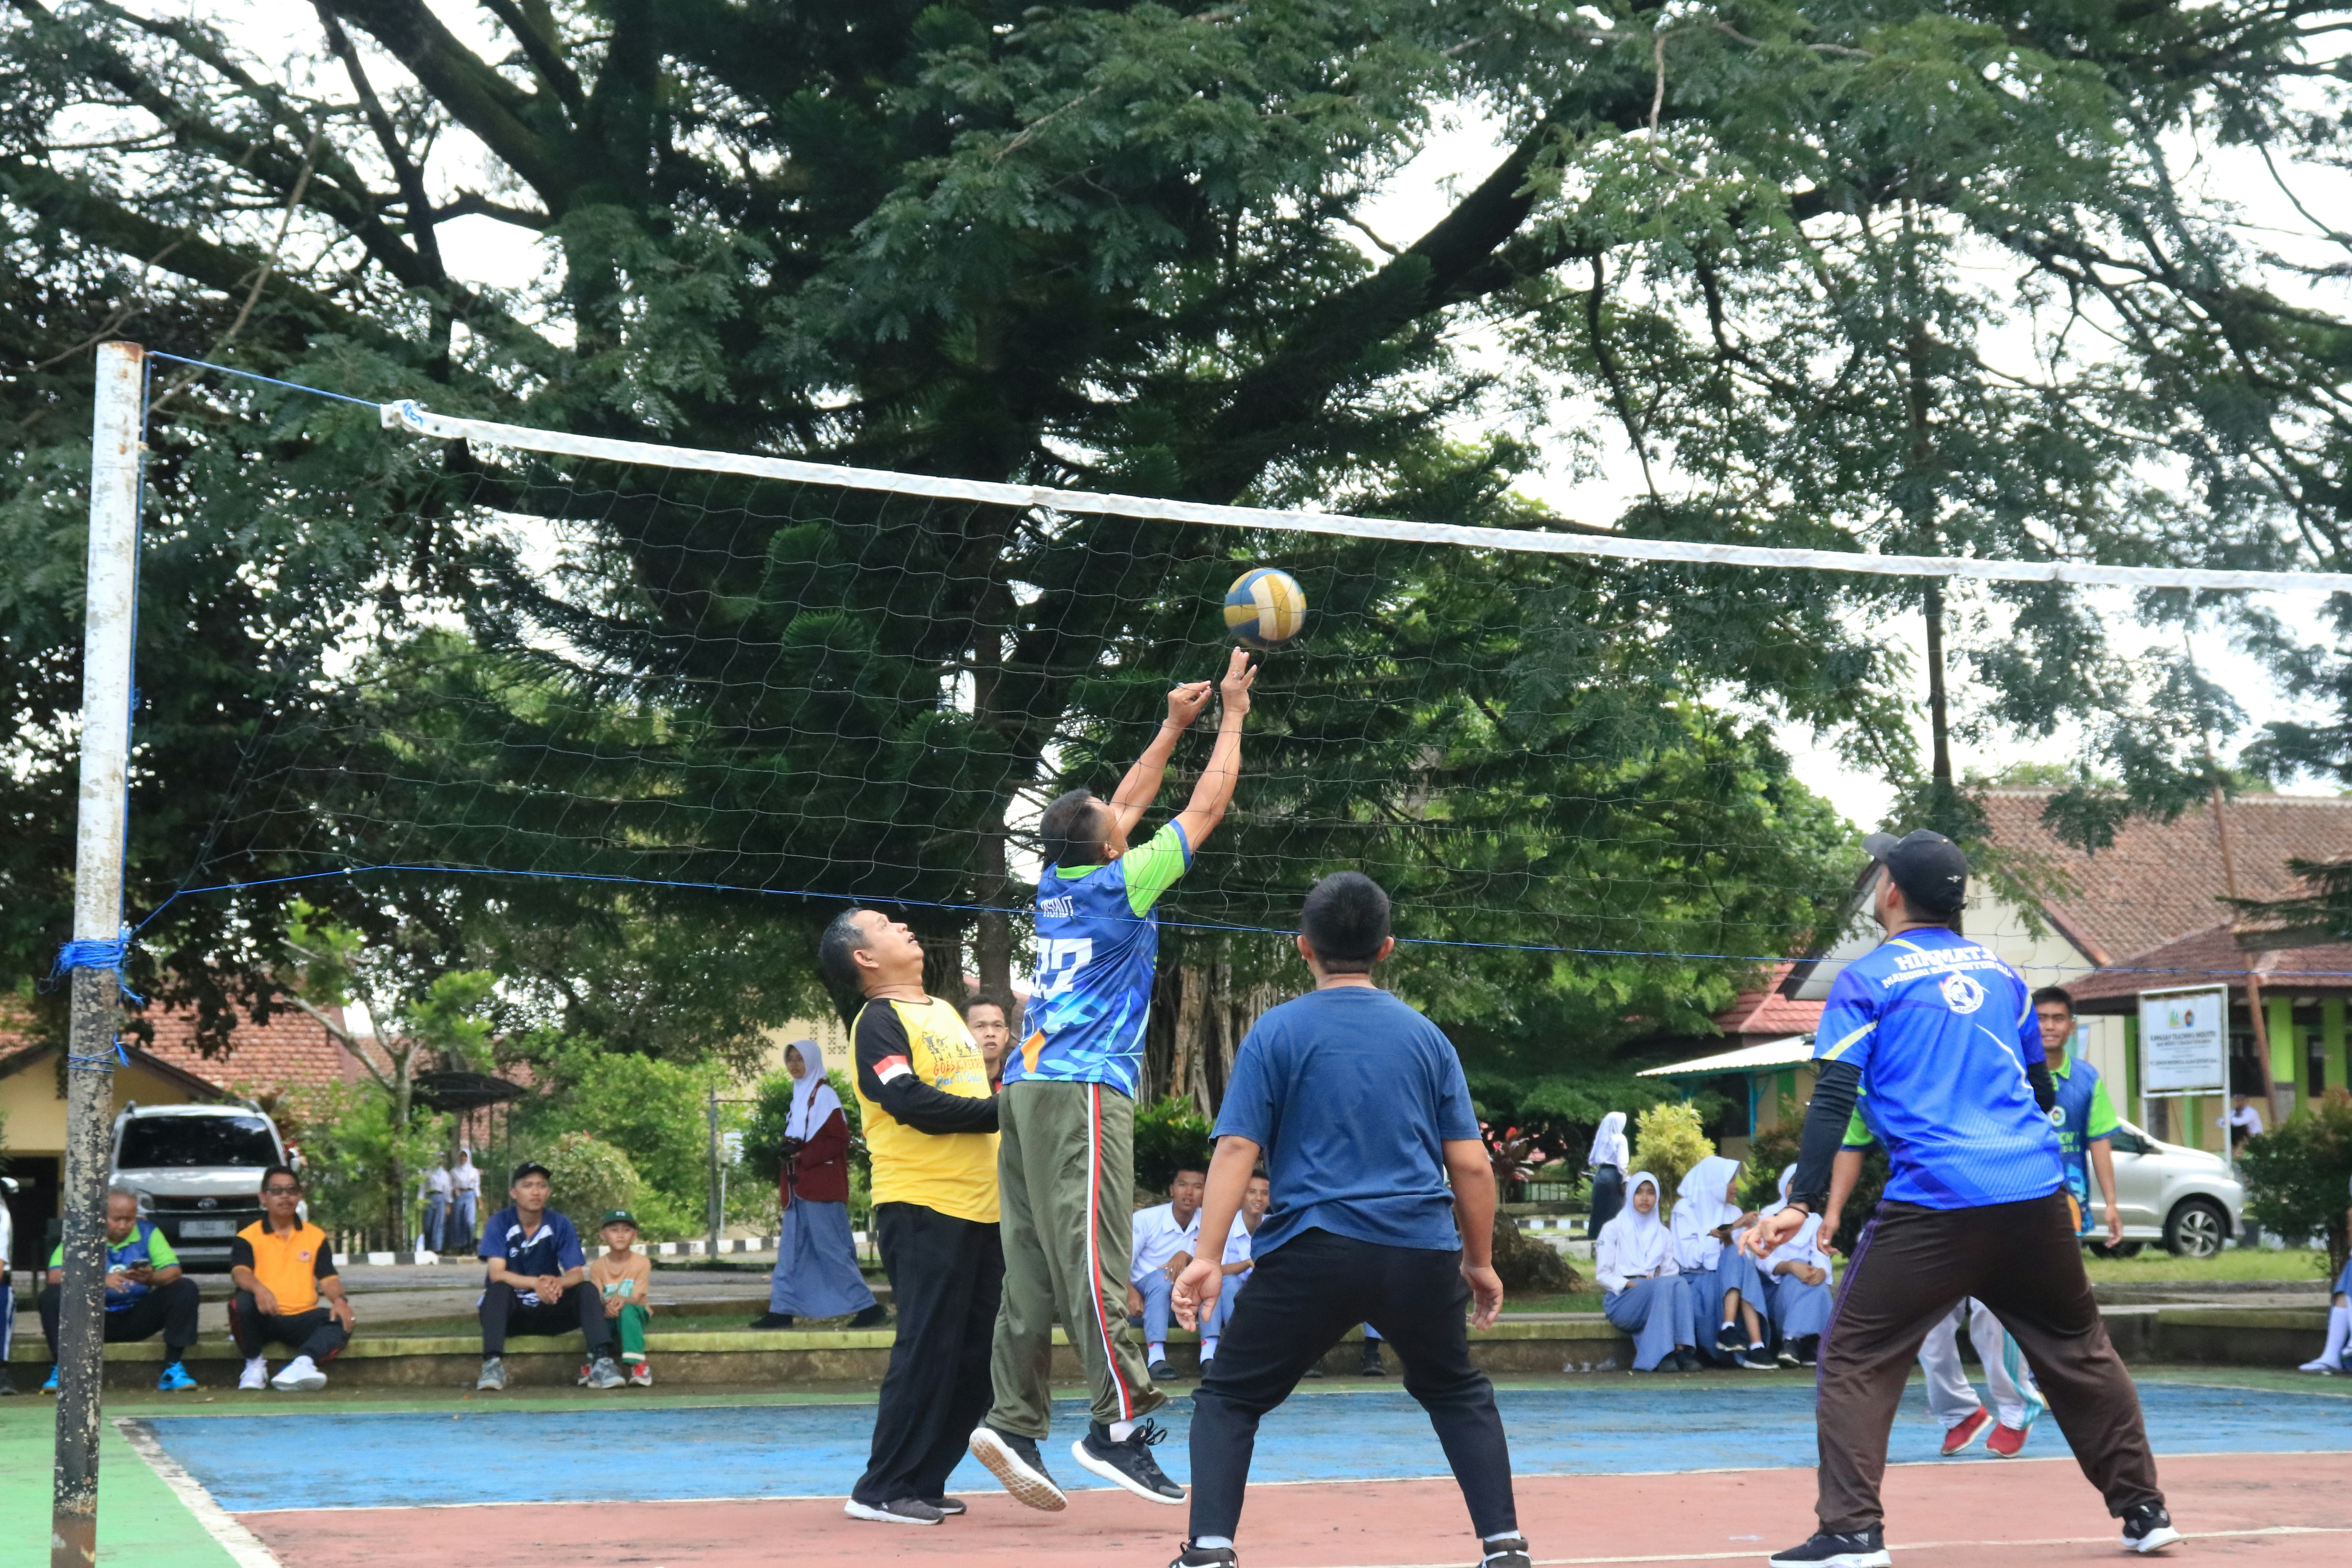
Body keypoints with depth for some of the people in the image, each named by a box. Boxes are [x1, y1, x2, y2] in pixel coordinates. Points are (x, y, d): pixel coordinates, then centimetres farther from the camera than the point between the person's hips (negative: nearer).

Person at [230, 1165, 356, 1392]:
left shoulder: (315, 1236, 14)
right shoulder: (248, 1237, 5)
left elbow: (328, 1279, 6)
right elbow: (239, 1272, -14)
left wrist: (339, 1300, -18)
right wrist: (258, 1288, -37)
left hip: (301, 1319, 2)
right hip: (263, 1320, -2)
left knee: (344, 1321, -26)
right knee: (242, 1302, -35)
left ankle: (301, 1364, -47)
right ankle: (254, 1364, -13)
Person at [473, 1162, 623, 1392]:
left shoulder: (560, 1225, -1)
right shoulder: (500, 1223, -7)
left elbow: (577, 1274, -8)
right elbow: (497, 1274, -19)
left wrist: (558, 1283, -34)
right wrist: (536, 1283, -38)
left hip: (549, 1312, 2)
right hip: (509, 1313, -2)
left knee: (587, 1291, -22)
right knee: (499, 1289, -33)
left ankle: (601, 1362, -38)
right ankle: (493, 1365, -45)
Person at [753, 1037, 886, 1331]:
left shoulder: (823, 1095, -8)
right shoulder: (800, 1096, 18)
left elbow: (839, 1140, -14)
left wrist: (802, 1155, -19)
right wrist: (787, 1151, 5)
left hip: (821, 1186, -9)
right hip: (800, 1186, 9)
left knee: (831, 1249, -10)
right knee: (791, 1249, 6)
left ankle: (868, 1307, -7)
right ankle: (782, 1309, 6)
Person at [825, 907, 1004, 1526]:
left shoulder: (945, 1011, 20)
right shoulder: (878, 1022, -7)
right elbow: (912, 1103, -19)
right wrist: (1001, 1110, -18)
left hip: (981, 1206, 8)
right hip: (921, 1207, -8)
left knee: (975, 1355, 9)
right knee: (927, 1350, -9)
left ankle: (924, 1481, 17)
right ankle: (882, 1490, -2)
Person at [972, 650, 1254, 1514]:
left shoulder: (1058, 883, 15)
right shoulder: (1120, 885, -3)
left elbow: (1124, 806, 31)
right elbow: (1206, 809, 5)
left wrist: (1175, 725, 35)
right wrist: (1230, 716, 16)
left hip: (1027, 1086, 8)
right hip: (1084, 1091, -8)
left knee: (1033, 1266, 3)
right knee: (1094, 1257, -13)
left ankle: (1014, 1423, -2)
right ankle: (1120, 1424, -16)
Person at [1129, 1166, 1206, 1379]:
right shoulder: (1145, 1219, -7)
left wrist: (1186, 1256, -26)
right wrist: (1130, 1293, -32)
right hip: (1143, 1300, -3)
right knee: (1162, 1277, -34)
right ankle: (1156, 1358, -50)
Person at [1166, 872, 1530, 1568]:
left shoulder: (1277, 1032, 2)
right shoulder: (1426, 1036, 10)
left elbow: (1237, 1149, -7)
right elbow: (1471, 1165, 8)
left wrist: (1207, 1256, -10)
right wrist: (1480, 1262, 19)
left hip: (1313, 1250, -3)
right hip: (1423, 1251, 3)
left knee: (1228, 1398, 10)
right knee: (1460, 1395, 25)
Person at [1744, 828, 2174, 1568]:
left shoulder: (1866, 980, 1)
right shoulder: (1998, 971, 16)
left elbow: (1832, 1100, -8)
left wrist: (1803, 1204, -11)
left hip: (1932, 1204, -5)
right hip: (2038, 1199, 5)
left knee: (1855, 1357, 2)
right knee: (2080, 1352, 20)